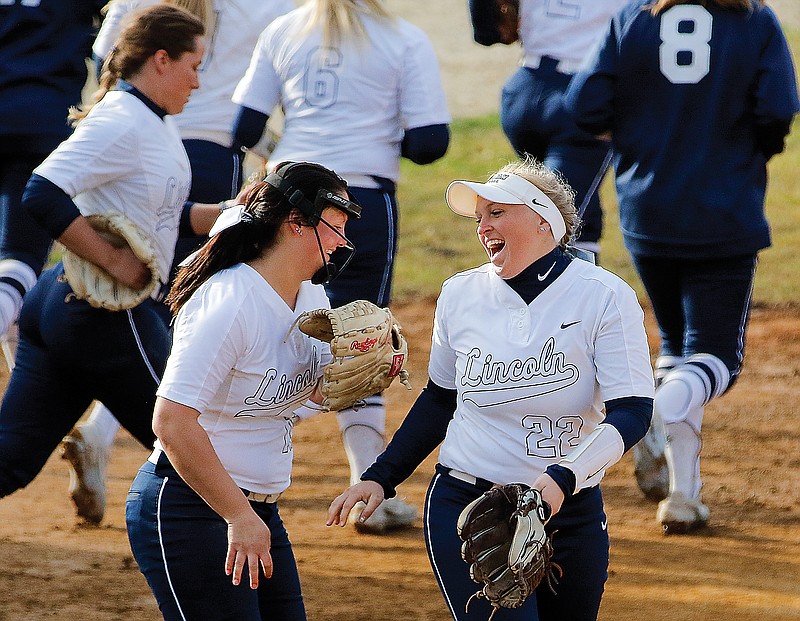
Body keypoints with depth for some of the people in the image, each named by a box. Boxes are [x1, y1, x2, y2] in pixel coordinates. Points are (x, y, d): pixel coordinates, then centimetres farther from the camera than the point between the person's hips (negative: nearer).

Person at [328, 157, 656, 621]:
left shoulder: (604, 297, -6)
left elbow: (632, 412, -14)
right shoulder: (460, 295, 3)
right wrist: (381, 478, 13)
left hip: (571, 515, 0)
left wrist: (563, 479, -29)